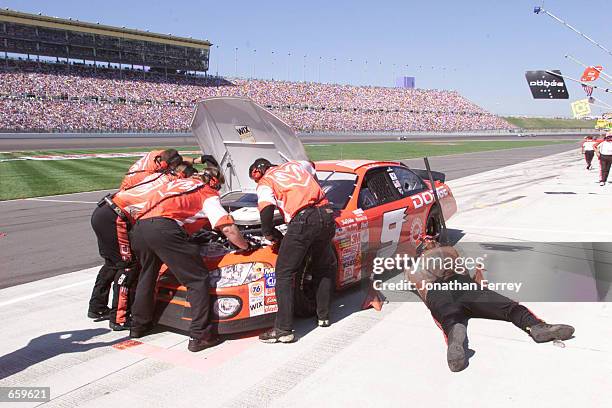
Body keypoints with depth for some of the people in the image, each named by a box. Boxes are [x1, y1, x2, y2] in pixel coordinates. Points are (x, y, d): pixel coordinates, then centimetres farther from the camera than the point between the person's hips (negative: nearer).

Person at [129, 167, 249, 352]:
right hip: (164, 229, -7)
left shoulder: (180, 182, 34)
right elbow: (228, 229, 4)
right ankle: (199, 336, 0)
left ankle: (138, 326, 39)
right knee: (198, 279, 2)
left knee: (147, 275, 29)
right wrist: (246, 246, 21)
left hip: (139, 227, 8)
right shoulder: (209, 195, 14)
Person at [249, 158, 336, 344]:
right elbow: (311, 167, 51)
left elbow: (266, 212, -6)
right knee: (325, 268, 25)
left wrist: (270, 234, 9)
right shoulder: (296, 164, 28)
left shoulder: (265, 183, 11)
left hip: (302, 221, -6)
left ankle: (283, 329, -1)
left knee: (284, 274, 2)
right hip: (326, 215, 6)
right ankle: (323, 316, 32)